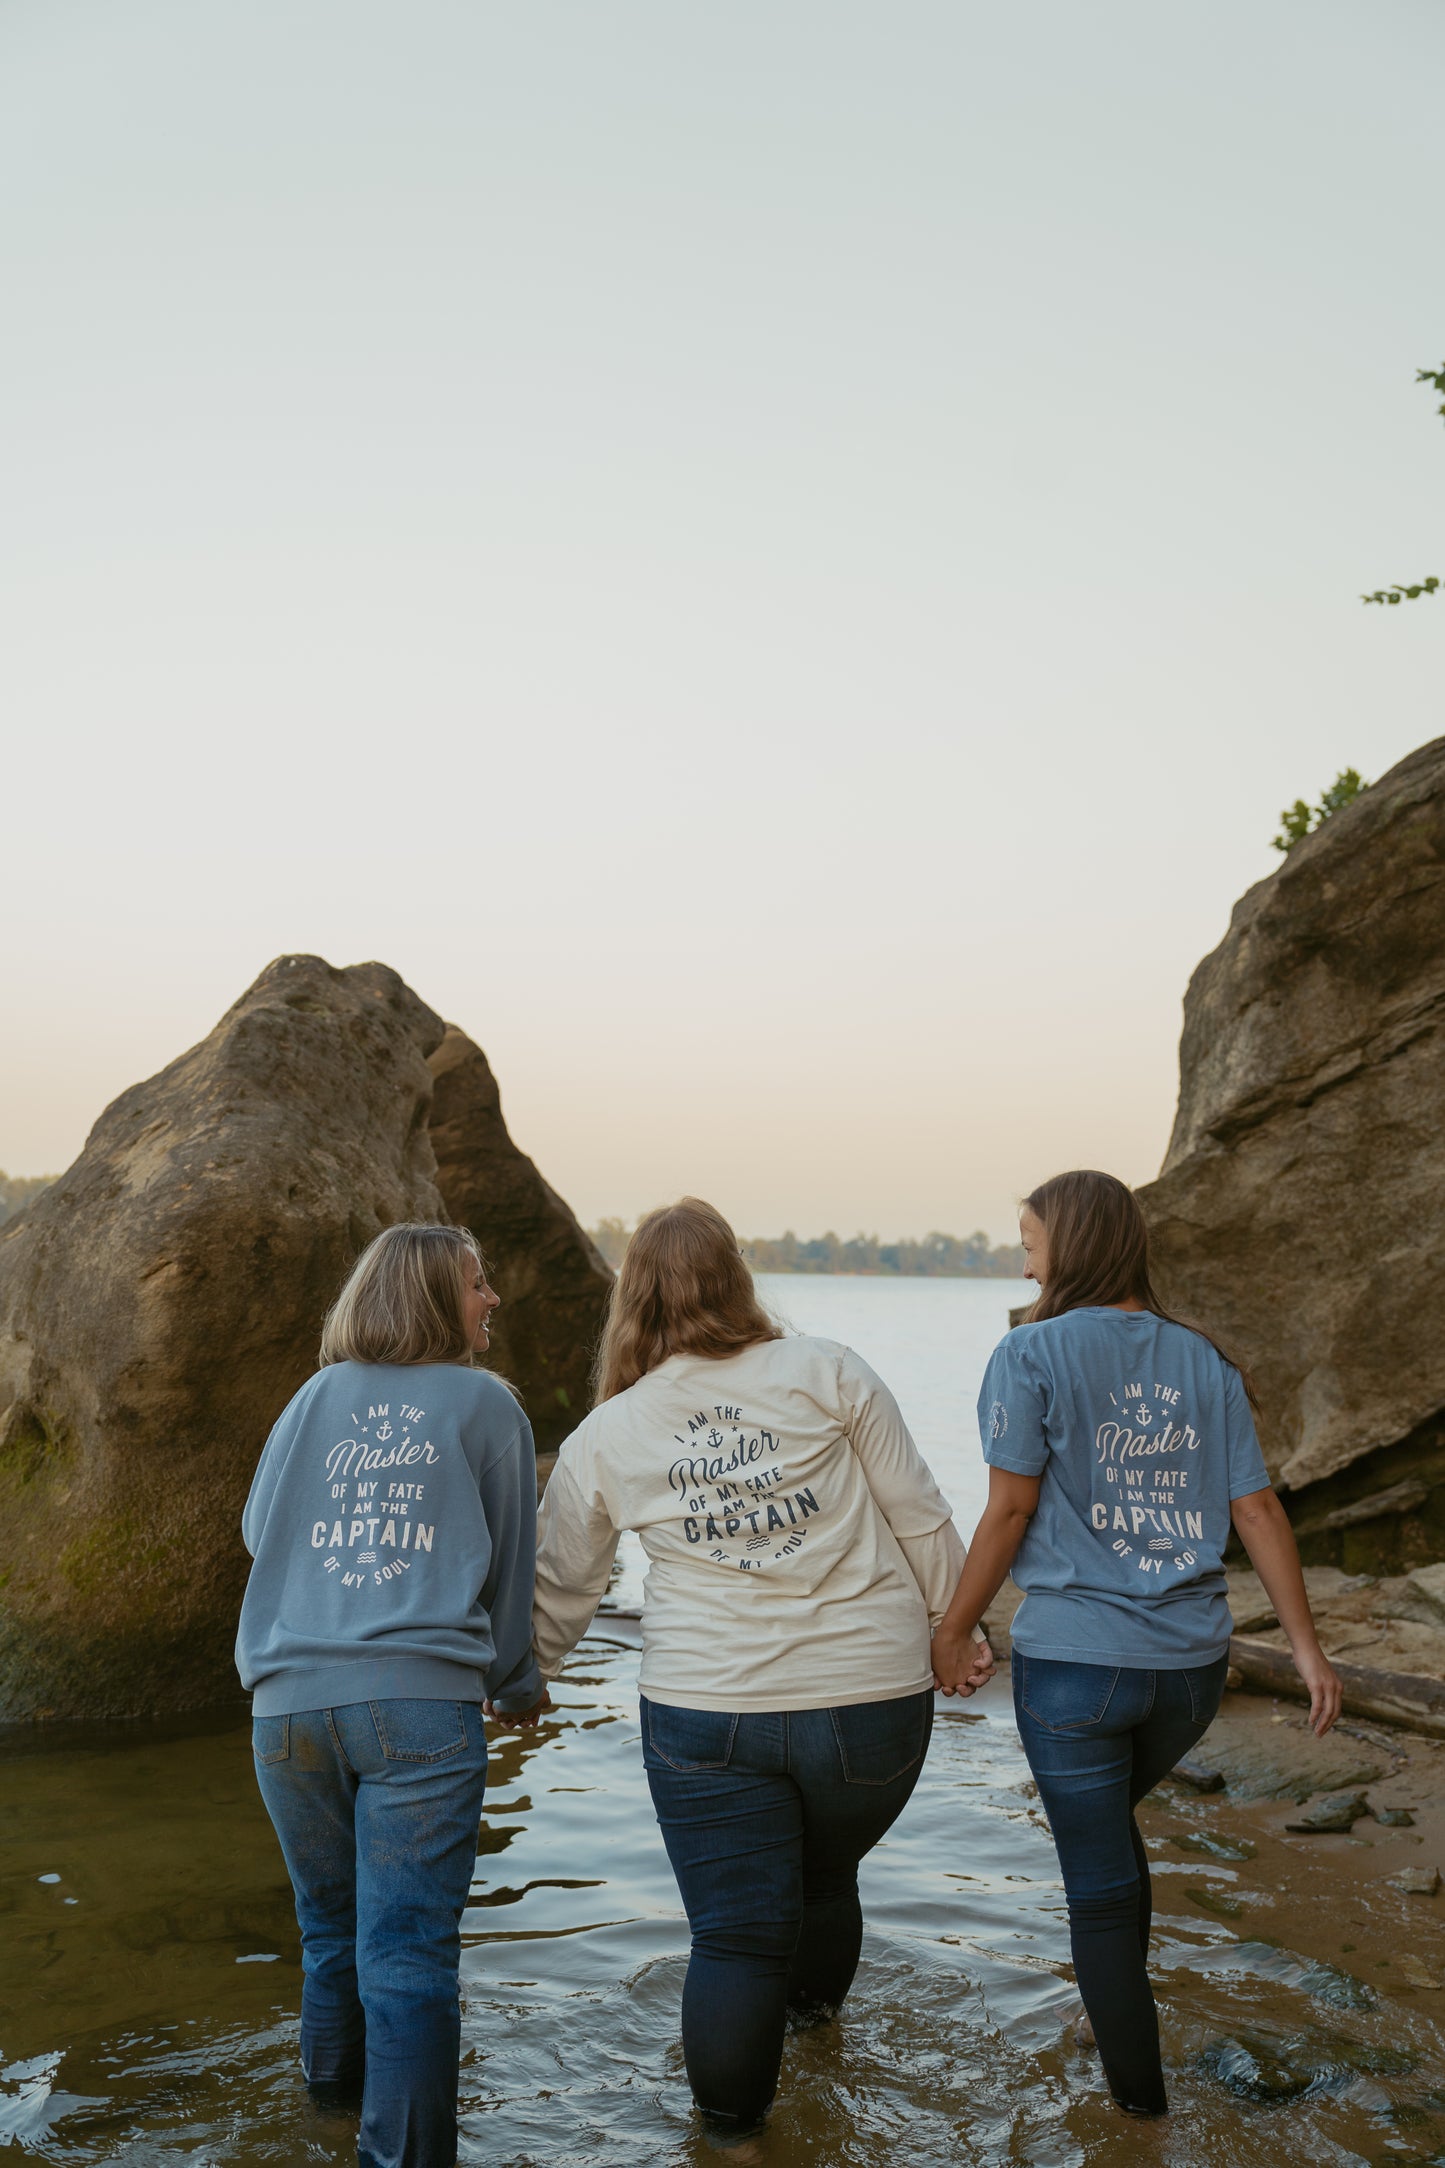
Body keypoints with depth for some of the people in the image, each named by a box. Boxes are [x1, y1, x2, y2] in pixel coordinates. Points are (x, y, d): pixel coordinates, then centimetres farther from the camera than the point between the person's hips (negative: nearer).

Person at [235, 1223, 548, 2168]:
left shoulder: (316, 1397, 12)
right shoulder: (485, 1403, 5)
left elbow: (258, 1531, 23)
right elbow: (511, 1568, 11)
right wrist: (516, 1684, 26)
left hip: (290, 1701, 4)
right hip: (422, 1701, -3)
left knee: (332, 1926, 22)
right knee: (408, 1953, -3)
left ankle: (337, 2085, 43)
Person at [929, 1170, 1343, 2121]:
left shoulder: (1032, 1355, -10)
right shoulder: (1204, 1362, 4)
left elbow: (1011, 1510, -10)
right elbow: (1259, 1512, 3)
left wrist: (953, 1629, 1)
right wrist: (1308, 1648, 9)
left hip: (1072, 1662, -5)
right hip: (1191, 1665, 5)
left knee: (1100, 1880, 11)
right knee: (1110, 1819, 30)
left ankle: (1139, 2090, 24)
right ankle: (1125, 2015, 39)